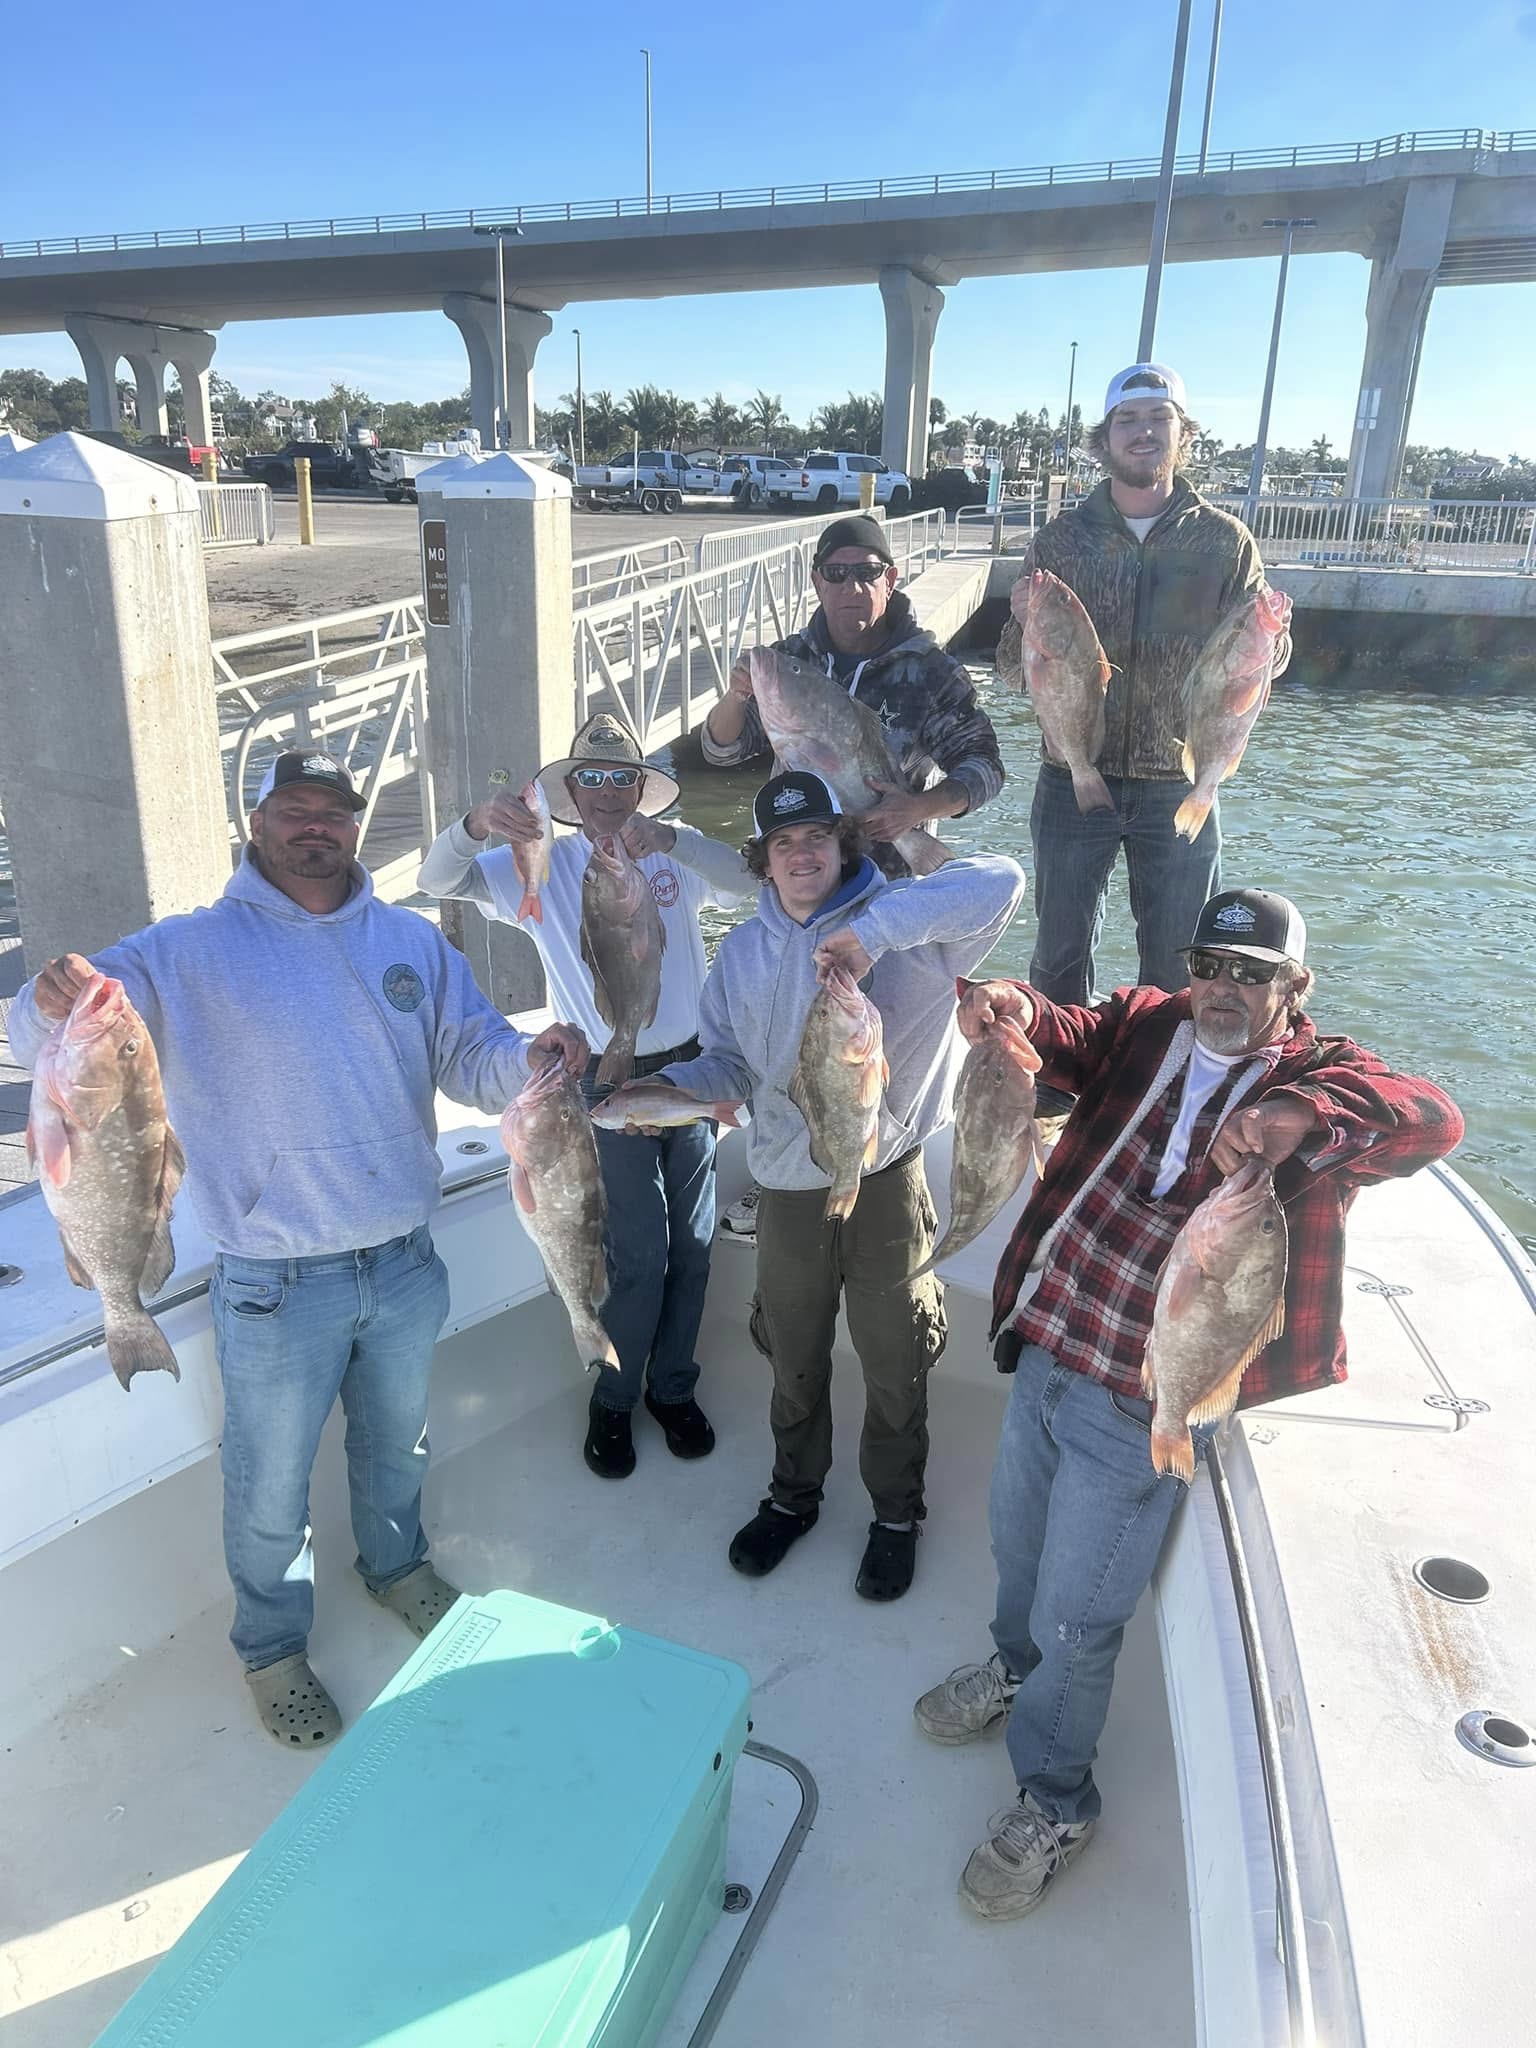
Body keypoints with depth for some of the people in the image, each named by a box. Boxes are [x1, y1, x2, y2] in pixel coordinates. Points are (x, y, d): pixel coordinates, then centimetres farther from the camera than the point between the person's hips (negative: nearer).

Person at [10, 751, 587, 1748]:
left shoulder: (414, 942, 2)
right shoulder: (190, 952, -7)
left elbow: (474, 1058, 0)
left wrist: (532, 1056, -24)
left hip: (405, 1262, 4)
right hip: (278, 1284, -3)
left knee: (397, 1441, 26)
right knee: (270, 1486, 14)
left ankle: (399, 1565, 54)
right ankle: (273, 1646, 40)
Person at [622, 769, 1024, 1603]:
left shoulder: (900, 919, -10)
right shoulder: (743, 950, 6)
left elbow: (999, 881, -27)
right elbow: (729, 1063, 11)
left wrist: (875, 930, -35)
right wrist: (668, 1089, -10)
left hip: (885, 1180, -3)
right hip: (787, 1186, 4)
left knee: (894, 1362, 14)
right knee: (793, 1357, 20)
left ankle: (896, 1515, 37)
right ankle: (793, 1496, 44)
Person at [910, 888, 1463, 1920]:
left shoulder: (1323, 1076, -9)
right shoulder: (1149, 1025, 6)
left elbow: (1431, 1119, -25)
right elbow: (1073, 1038, -5)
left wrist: (1299, 1118, -44)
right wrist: (1016, 1009, -29)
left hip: (1141, 1399, -5)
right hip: (1046, 1344, 6)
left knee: (1077, 1613, 8)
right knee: (1017, 1541, 27)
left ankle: (1056, 1801, 34)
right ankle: (1017, 1668, 58)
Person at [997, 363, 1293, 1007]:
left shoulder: (1226, 540, 2)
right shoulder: (1062, 537, 3)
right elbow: (1014, 674, 3)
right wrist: (1023, 624, -18)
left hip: (1181, 785, 0)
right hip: (1073, 779, 0)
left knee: (1176, 969, 9)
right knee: (1060, 956, 9)